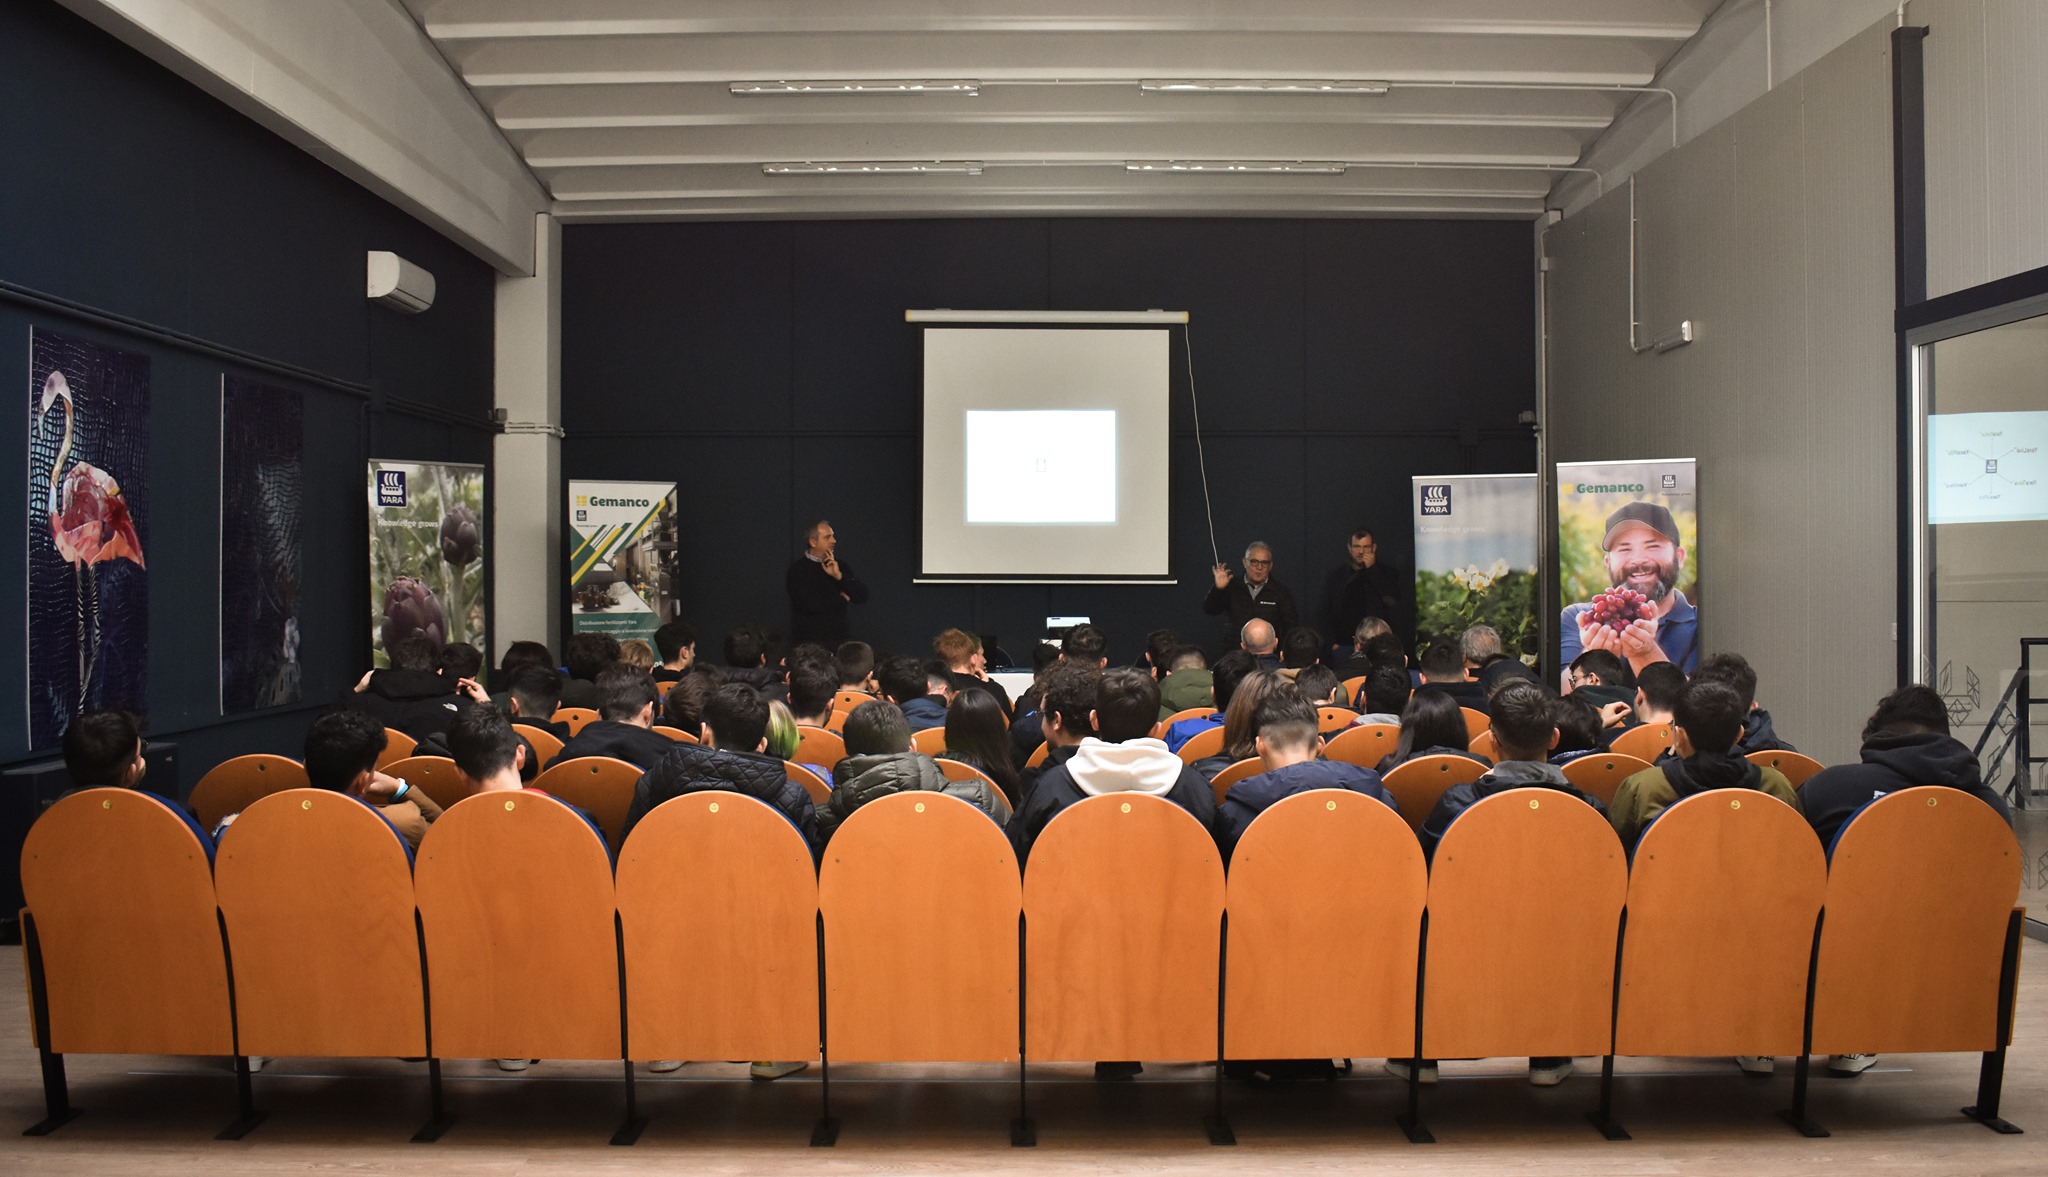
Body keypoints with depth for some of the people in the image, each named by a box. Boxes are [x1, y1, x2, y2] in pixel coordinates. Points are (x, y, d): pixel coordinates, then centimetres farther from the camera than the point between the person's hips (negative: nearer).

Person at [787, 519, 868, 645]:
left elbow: (862, 597, 1)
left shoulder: (840, 566, 9)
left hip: (838, 639, 4)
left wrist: (839, 576, -12)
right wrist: (843, 599, -4)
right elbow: (810, 604, -18)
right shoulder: (798, 569, -5)